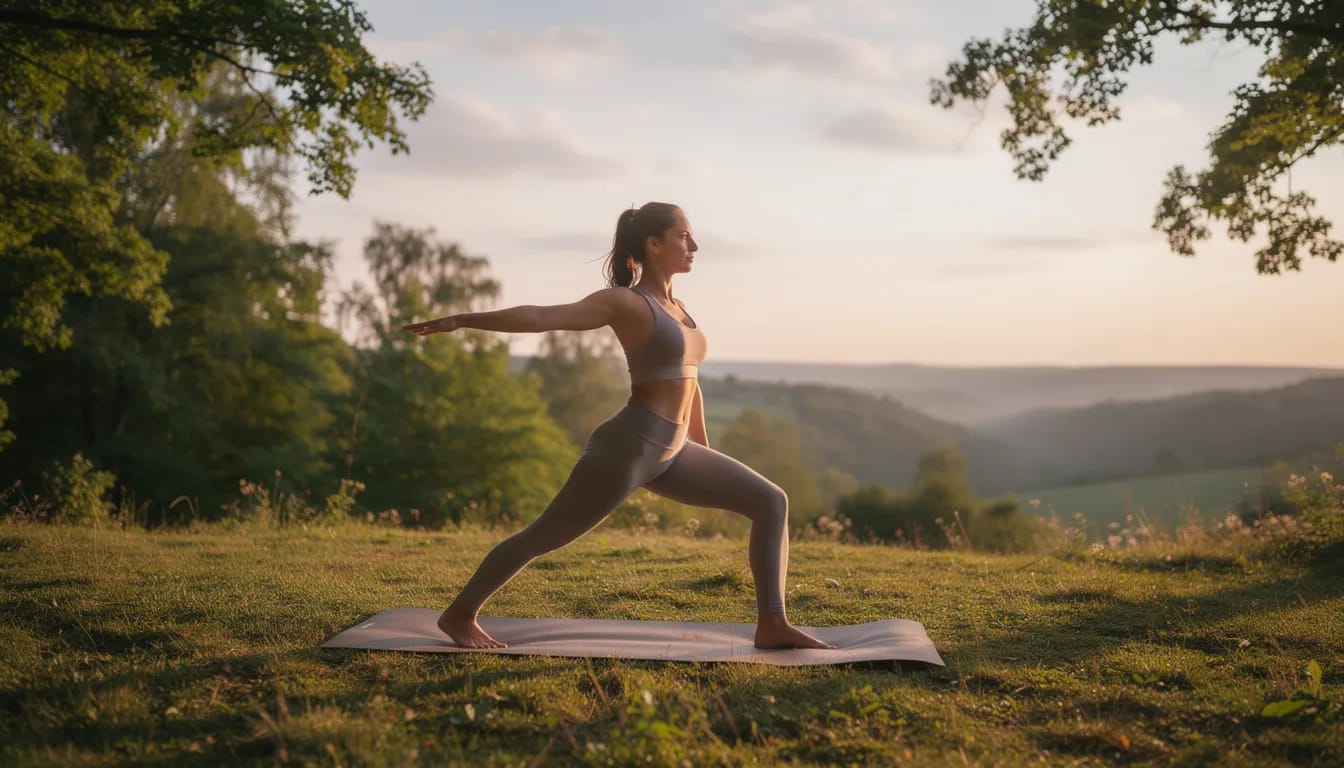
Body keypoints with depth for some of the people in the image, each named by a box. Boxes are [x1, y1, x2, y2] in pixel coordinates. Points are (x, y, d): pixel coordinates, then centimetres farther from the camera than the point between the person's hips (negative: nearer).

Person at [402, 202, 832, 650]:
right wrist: (460, 320, -22)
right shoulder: (626, 303, -10)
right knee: (543, 537, 0)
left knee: (771, 502, 3)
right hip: (627, 447, -8)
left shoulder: (676, 308, 15)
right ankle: (458, 615, 18)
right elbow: (541, 317, -16)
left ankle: (772, 625, 4)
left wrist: (704, 448, 28)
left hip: (670, 454, 8)